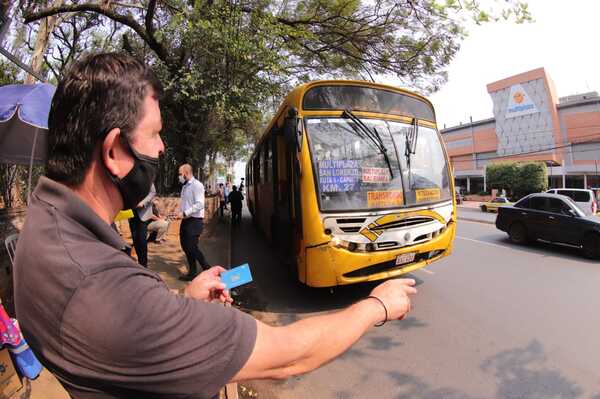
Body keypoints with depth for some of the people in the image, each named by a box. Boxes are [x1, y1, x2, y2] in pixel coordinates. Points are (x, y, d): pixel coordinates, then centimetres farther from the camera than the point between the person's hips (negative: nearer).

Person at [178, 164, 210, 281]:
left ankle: (208, 270, 10)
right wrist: (180, 213, 5)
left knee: (192, 247, -7)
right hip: (186, 220, 9)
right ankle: (192, 272, 25)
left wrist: (185, 213, -22)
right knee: (185, 246, 12)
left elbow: (199, 204, -22)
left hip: (195, 221, -9)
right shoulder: (185, 186, 13)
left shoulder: (197, 185, -14)